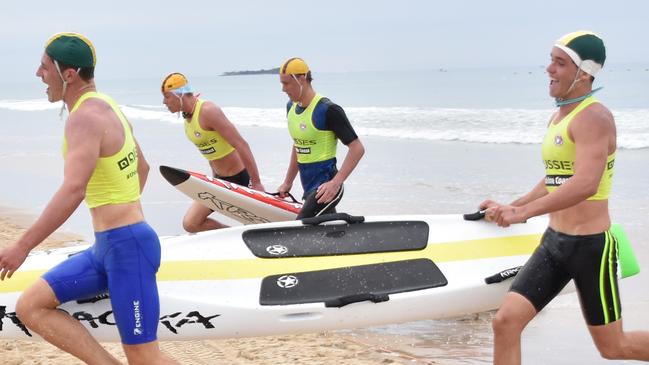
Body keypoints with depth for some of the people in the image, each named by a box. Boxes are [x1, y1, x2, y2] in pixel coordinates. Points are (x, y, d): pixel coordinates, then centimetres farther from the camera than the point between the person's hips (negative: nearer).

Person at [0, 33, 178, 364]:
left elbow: (73, 190, -27)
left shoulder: (84, 117, -15)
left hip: (127, 247, -10)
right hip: (105, 248, 10)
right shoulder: (105, 107, 15)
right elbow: (142, 167, 28)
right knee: (30, 307, 3)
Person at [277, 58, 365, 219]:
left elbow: (357, 149, -15)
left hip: (325, 187, -8)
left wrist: (335, 183, -22)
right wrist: (288, 182, 25)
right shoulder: (291, 107, 11)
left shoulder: (327, 110, -15)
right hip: (309, 189, 8)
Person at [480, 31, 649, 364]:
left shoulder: (594, 117, -17)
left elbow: (586, 184, -31)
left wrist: (522, 212, -32)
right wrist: (512, 206, 19)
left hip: (590, 246, -8)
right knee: (506, 321, -5)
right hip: (554, 241, 8)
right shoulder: (557, 118, 12)